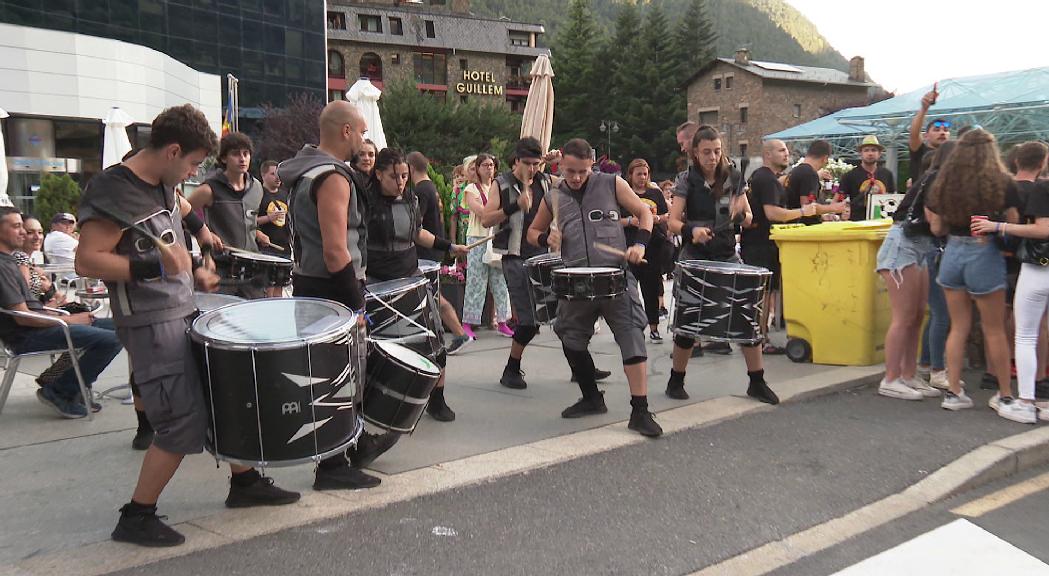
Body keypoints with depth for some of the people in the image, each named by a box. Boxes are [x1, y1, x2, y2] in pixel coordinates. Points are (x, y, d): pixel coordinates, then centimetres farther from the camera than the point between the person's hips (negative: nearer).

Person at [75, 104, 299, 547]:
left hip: (185, 313, 9)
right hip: (151, 324, -9)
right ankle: (136, 518, 7)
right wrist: (153, 267, -28)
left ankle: (244, 482, 29)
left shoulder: (164, 185, 9)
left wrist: (194, 272, 17)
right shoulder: (112, 191, -17)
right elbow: (86, 261, -21)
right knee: (185, 422, -9)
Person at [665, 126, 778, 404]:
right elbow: (673, 221, -8)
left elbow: (748, 219, 6)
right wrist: (691, 230, -29)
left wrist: (739, 213, -17)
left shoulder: (733, 178, 4)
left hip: (727, 256, 3)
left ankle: (757, 382, 11)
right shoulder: (688, 182, -3)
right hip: (695, 258, -2)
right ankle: (676, 380, 20)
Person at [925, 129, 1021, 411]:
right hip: (985, 255, -3)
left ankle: (953, 392, 14)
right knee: (995, 331, 8)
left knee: (958, 327, 12)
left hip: (953, 253, 3)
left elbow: (937, 229, 5)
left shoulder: (945, 183, 1)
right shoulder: (1002, 183, -9)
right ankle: (1005, 395, 18)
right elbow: (1013, 225, -6)